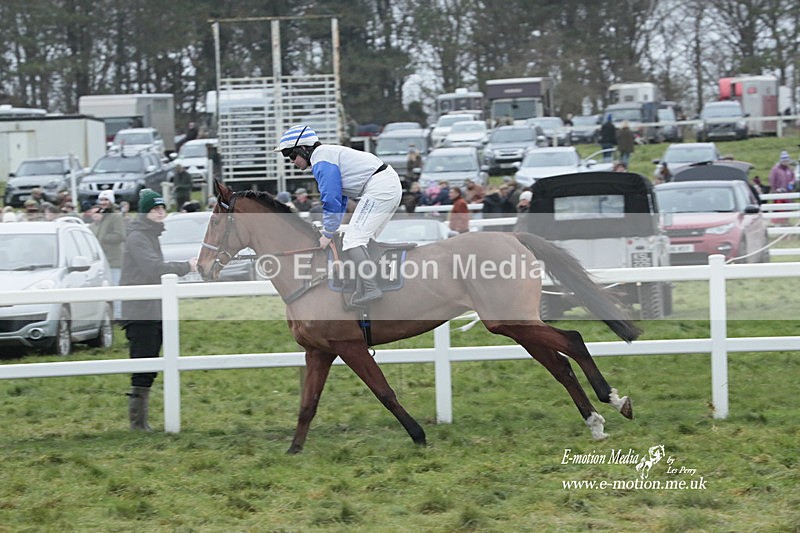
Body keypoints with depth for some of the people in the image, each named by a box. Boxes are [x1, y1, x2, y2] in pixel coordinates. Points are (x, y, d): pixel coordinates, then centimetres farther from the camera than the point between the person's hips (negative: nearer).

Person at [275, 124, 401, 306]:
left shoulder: (321, 161, -9)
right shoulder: (329, 153, 23)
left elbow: (331, 200, -12)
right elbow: (339, 200, 28)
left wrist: (327, 235, -2)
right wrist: (329, 231, 24)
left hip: (378, 187, -11)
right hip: (392, 185, 11)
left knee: (352, 240, -12)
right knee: (365, 239, 17)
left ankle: (370, 289, -22)